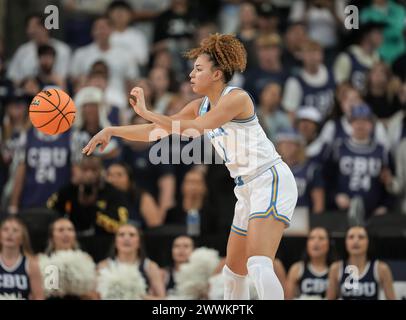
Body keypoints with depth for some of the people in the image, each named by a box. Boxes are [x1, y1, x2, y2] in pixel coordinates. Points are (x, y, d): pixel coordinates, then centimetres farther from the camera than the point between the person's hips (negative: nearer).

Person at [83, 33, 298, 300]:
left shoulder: (237, 98, -15)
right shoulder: (200, 107, 11)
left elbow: (194, 129, -24)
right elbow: (158, 132, 13)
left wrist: (147, 113, -20)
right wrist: (112, 131, 6)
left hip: (271, 180, -10)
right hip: (248, 189, 10)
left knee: (260, 266, -25)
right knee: (234, 271, 15)